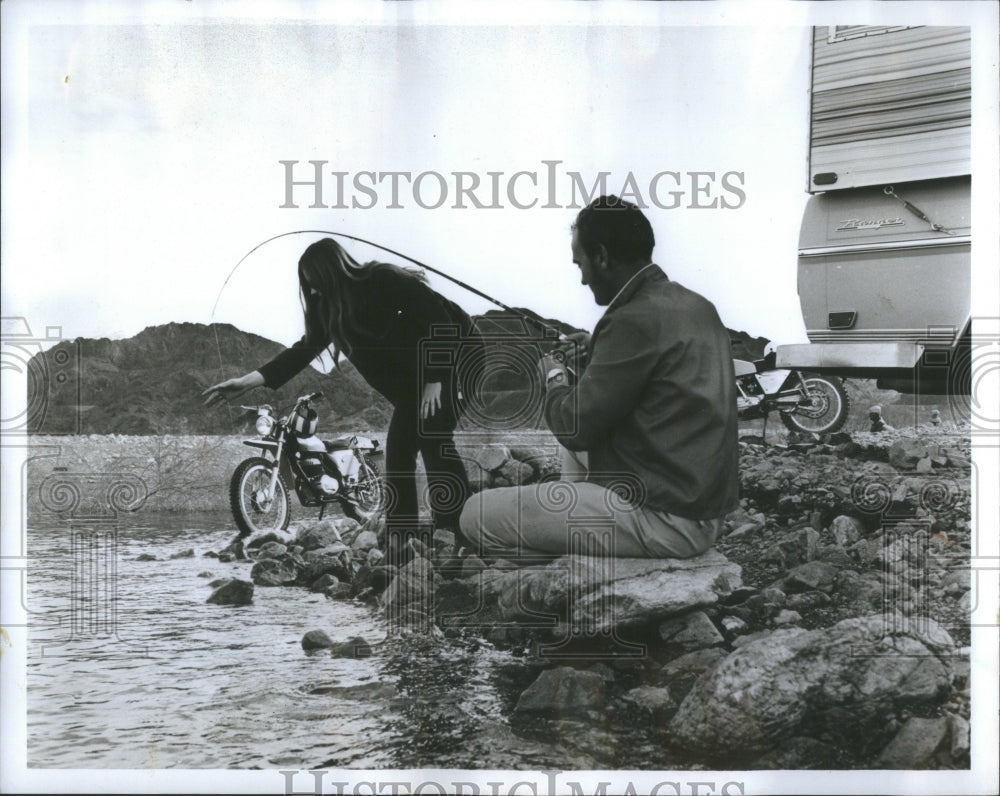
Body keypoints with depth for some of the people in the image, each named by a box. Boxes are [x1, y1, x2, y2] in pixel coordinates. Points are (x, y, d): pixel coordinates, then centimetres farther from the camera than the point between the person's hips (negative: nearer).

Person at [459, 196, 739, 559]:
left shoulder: (634, 319, -19)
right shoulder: (696, 305, 9)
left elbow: (574, 427, -17)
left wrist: (555, 378, 2)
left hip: (667, 520, -10)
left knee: (477, 515, -9)